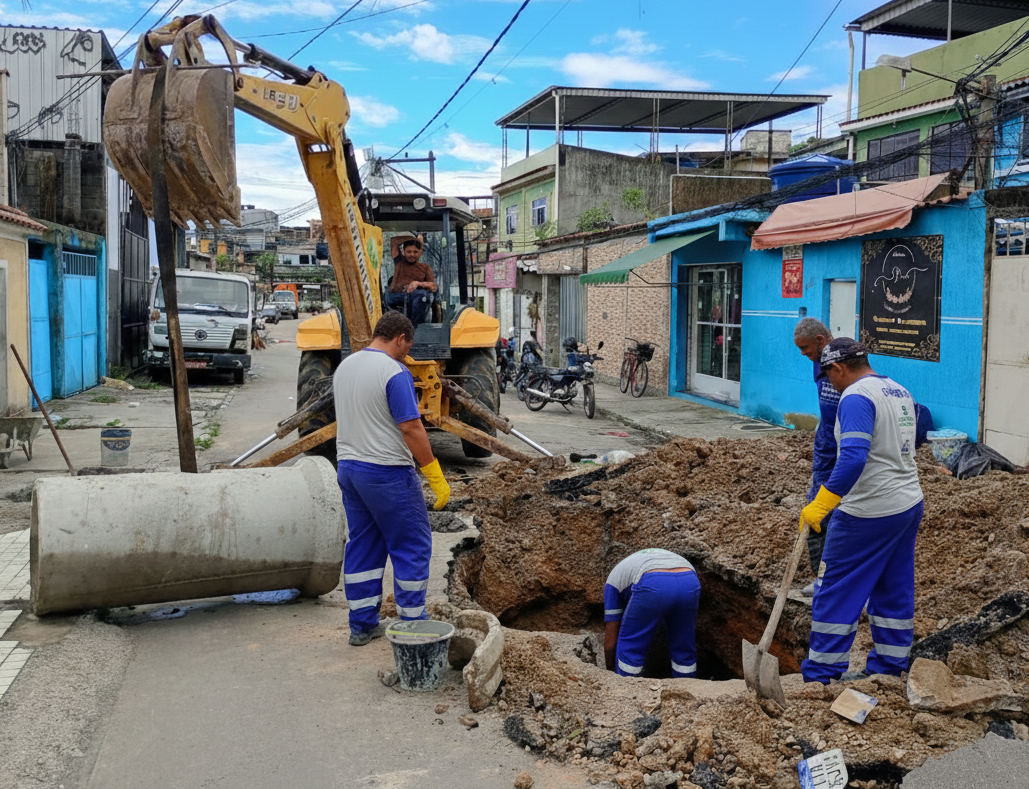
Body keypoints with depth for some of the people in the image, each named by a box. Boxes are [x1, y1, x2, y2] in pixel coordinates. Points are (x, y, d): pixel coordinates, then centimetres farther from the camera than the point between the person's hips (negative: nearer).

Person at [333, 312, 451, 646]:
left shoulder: (343, 367, 10)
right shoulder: (395, 372, -16)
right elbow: (411, 428, -20)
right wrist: (436, 477, -16)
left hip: (347, 467, 8)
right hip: (387, 472, -8)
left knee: (362, 546, 14)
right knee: (412, 546, 4)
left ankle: (362, 624, 19)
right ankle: (413, 625, 9)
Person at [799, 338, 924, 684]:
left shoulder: (856, 397, -18)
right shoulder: (900, 392, 12)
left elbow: (853, 457, -30)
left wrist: (820, 504, -27)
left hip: (869, 513, -9)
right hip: (909, 504, 9)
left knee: (837, 591, 1)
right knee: (895, 589, 17)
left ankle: (820, 675, 8)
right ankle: (891, 667, 27)